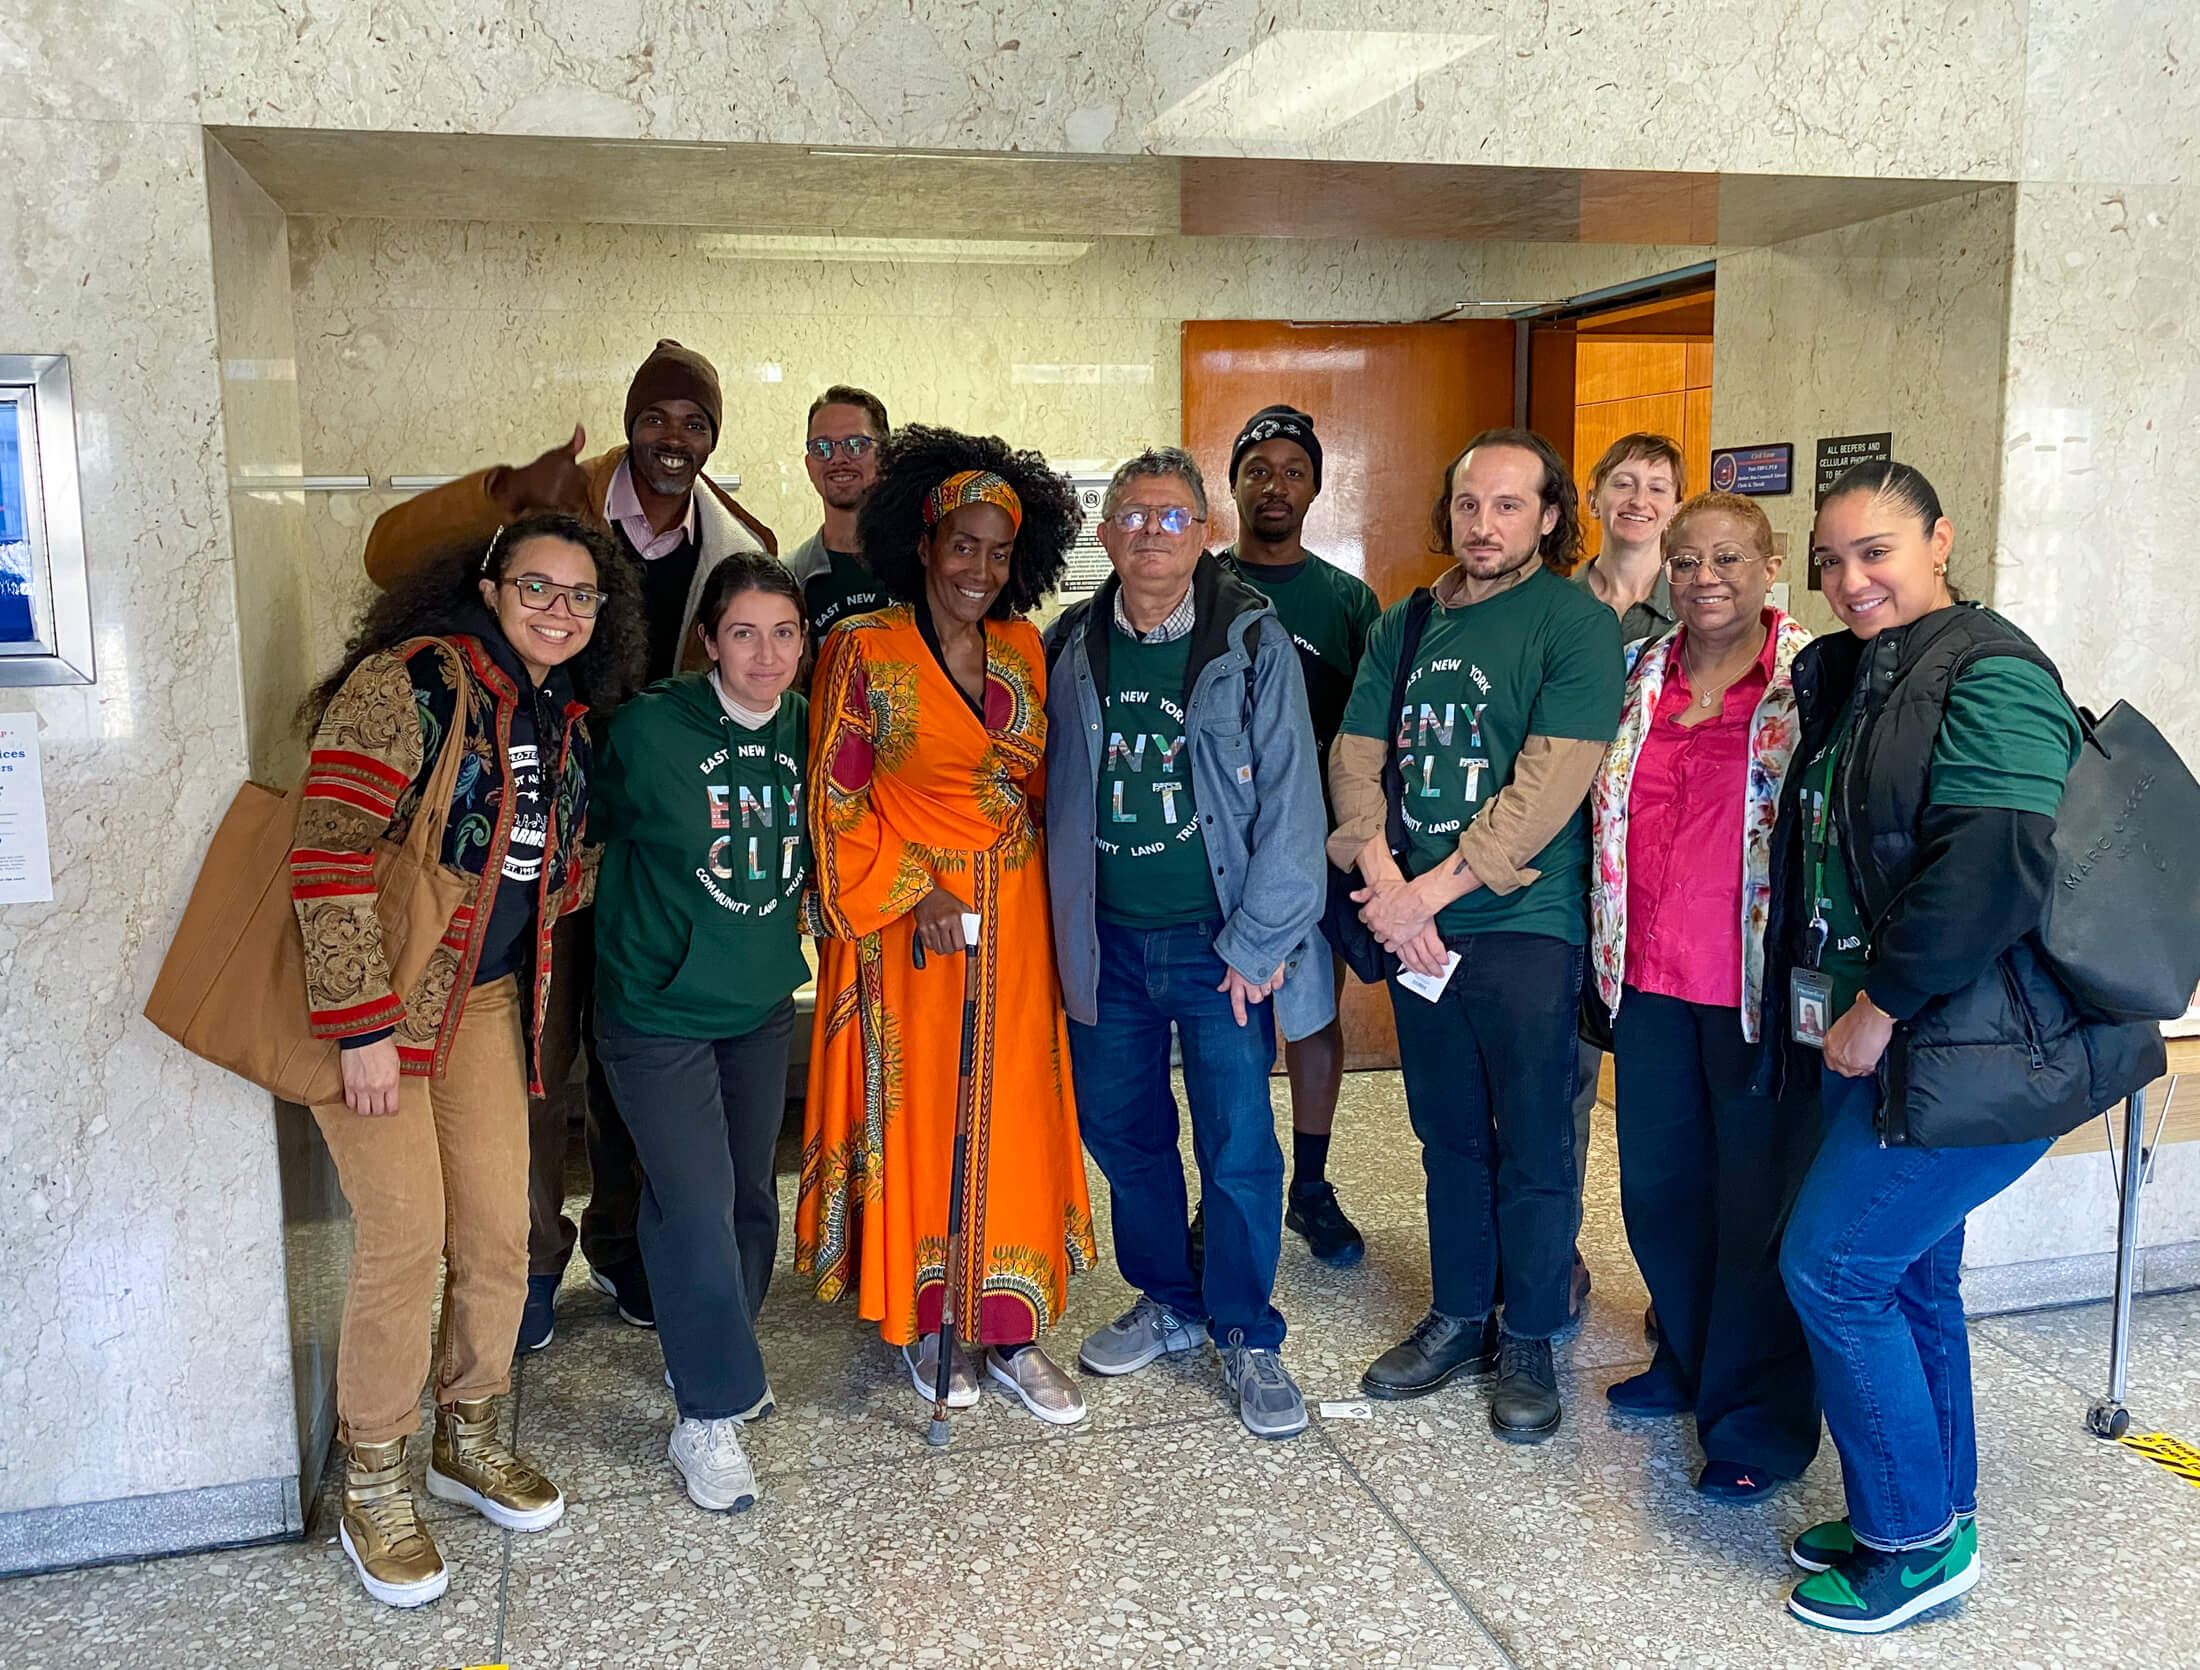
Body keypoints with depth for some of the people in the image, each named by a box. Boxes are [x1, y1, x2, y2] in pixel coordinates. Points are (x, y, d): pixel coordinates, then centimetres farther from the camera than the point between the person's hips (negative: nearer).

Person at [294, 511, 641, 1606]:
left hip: (487, 995, 7)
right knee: (406, 1236, -4)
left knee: (498, 1230, 9)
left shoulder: (565, 720, 8)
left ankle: (468, 1440, 31)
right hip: (373, 995, -7)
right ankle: (374, 1489, 16)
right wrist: (362, 1025, -23)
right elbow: (328, 856, -21)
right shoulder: (410, 682, -16)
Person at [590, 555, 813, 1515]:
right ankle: (707, 1417, 11)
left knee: (750, 1193, 16)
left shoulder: (806, 729, -1)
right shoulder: (650, 728, -16)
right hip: (659, 1007, -5)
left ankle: (712, 1358, 39)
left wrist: (785, 928, 11)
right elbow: (599, 824, -3)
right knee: (696, 1205, -6)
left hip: (762, 1002, 5)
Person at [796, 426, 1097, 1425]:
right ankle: (920, 1322, 20)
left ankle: (1009, 1327, 17)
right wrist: (914, 893, -14)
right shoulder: (864, 650, -7)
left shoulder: (1023, 650, 7)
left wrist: (1033, 888, 4)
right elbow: (837, 800, -8)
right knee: (914, 1112, 4)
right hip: (908, 921, -4)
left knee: (1013, 1113, 6)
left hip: (1012, 919, 4)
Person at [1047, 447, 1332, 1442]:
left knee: (1238, 1146, 1)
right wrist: (1065, 929, 4)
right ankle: (1169, 1302, 33)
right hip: (1108, 940, 4)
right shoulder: (1071, 649, 5)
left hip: (1218, 940, -3)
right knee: (1118, 1127, 12)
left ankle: (1247, 1337, 20)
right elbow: (1053, 790, 10)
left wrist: (1260, 943, -12)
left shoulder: (1252, 643, -7)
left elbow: (1289, 802, -9)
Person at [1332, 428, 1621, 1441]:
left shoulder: (1578, 625, -8)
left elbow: (1547, 789, -16)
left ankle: (1528, 1340, 22)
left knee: (1532, 1147, 6)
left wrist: (1431, 889, -16)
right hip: (1416, 929, 5)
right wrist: (1384, 879, -12)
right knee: (1448, 1136, 16)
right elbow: (1355, 757, 4)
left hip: (1526, 926, -5)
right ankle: (1460, 1319, 31)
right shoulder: (1406, 625, 10)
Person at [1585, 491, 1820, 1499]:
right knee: (1657, 1186, 15)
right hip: (1651, 981, 5)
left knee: (1761, 1201, 5)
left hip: (1759, 990, -5)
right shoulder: (1639, 681, 9)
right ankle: (1689, 1363, 36)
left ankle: (1761, 1416, 20)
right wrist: (1604, 959, 15)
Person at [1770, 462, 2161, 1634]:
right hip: (1878, 1041, 9)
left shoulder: (1990, 675, -16)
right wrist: (1848, 1010, 13)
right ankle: (1934, 1514, 32)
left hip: (1968, 1053, -9)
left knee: (1831, 1268, -6)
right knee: (1911, 1274, 16)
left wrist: (1879, 1006, -19)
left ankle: (1918, 1539, 11)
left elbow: (1989, 868, -25)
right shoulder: (1851, 678, 13)